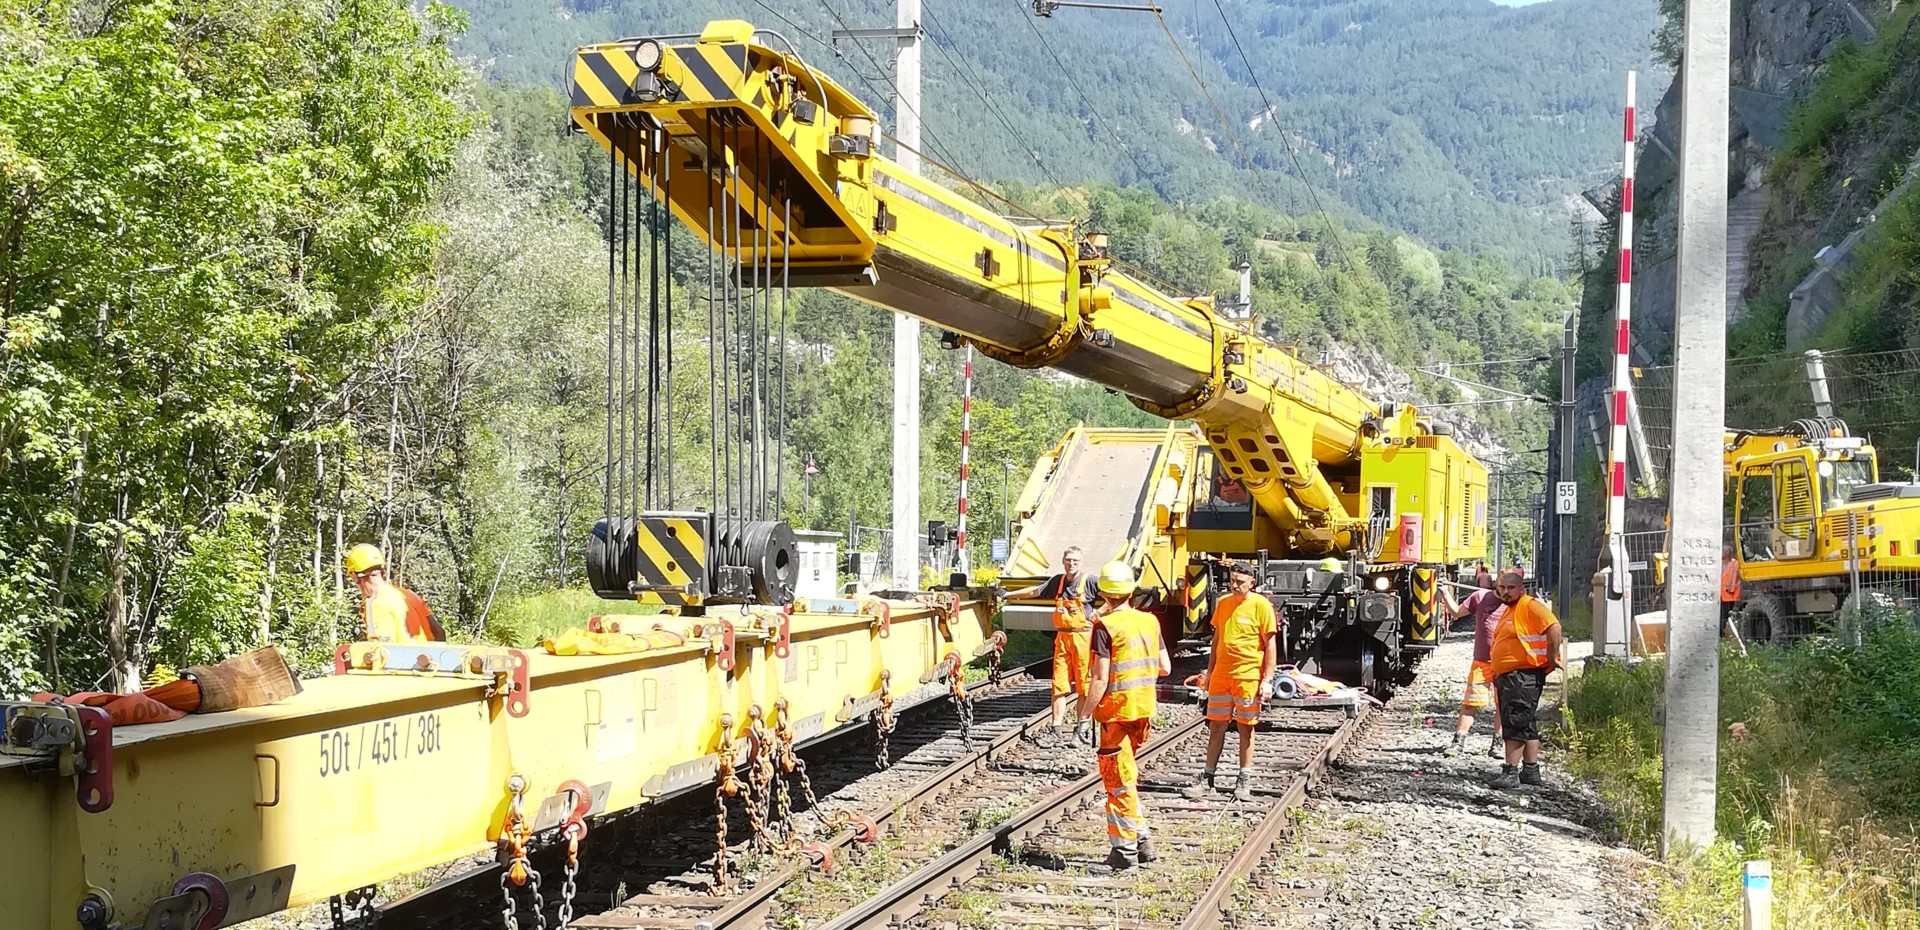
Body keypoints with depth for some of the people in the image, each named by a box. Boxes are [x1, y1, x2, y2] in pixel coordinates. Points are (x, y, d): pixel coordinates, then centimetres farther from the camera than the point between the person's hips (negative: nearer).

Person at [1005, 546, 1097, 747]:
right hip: (1062, 638, 5)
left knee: (1083, 685, -1)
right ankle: (1055, 732, 3)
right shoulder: (1058, 581, 12)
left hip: (1083, 637, -5)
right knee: (1059, 685, 2)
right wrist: (1008, 595, 26)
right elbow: (1035, 591, 23)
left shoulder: (1089, 581, -4)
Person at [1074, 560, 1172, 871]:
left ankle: (1125, 849, 5)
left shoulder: (1105, 626, -14)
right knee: (1126, 775, 20)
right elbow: (1165, 668, 10)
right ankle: (1142, 839, 20)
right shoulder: (1150, 621, 5)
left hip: (1116, 712, -6)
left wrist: (1084, 717, -12)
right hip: (1144, 710, 6)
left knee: (1118, 780, 2)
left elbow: (1100, 679, -17)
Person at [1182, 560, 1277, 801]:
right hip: (1221, 675, 5)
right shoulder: (1223, 603, 9)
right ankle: (1207, 779, 12)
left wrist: (1267, 679, -11)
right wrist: (1210, 672, 16)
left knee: (1246, 727, 5)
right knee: (1216, 727, 7)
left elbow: (1270, 645, -6)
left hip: (1248, 677, -5)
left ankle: (1244, 781, 13)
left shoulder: (1261, 605, -7)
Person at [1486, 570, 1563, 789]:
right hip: (1507, 676, 11)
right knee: (1526, 724, 13)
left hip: (1525, 675, -11)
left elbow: (1554, 627, -23)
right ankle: (1531, 770, 19)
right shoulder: (1508, 610, 21)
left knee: (1516, 722, -14)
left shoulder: (1530, 606, -10)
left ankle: (1511, 772, -17)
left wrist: (1551, 658, -20)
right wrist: (1497, 673, 24)